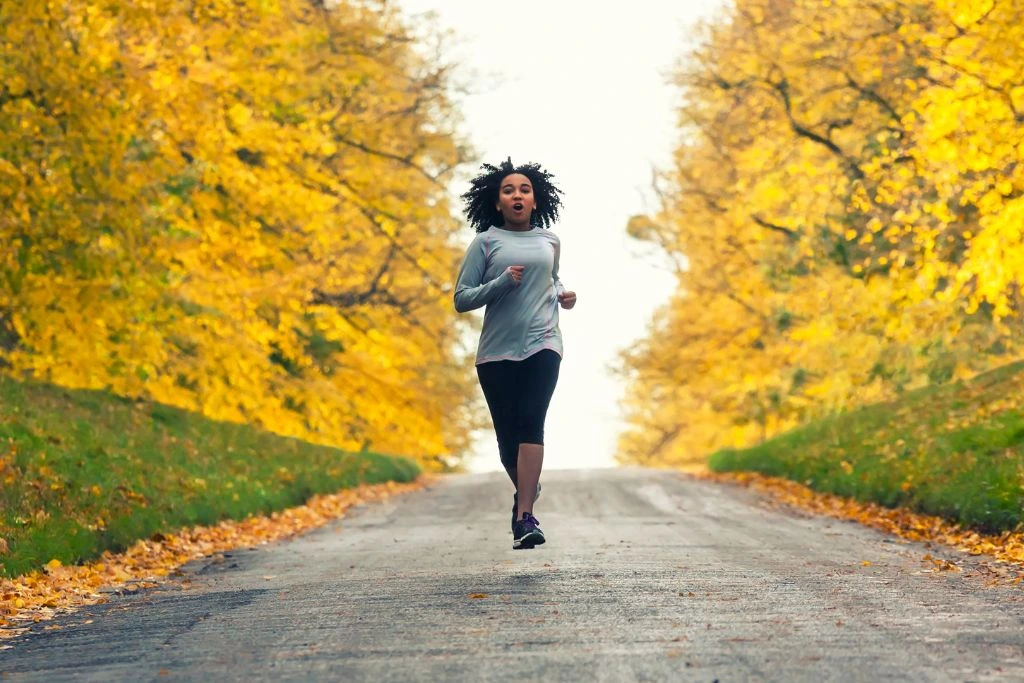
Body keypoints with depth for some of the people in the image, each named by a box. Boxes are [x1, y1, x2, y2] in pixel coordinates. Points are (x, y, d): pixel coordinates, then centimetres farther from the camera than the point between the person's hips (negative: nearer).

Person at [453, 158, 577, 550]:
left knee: (531, 423, -16)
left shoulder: (550, 241, 12)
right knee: (507, 433, 3)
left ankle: (525, 518, -21)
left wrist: (562, 295, 9)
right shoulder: (485, 242, 3)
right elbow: (462, 298, 0)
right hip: (497, 351, 0)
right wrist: (502, 282, -15)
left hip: (542, 344, 0)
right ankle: (525, 491, 34)